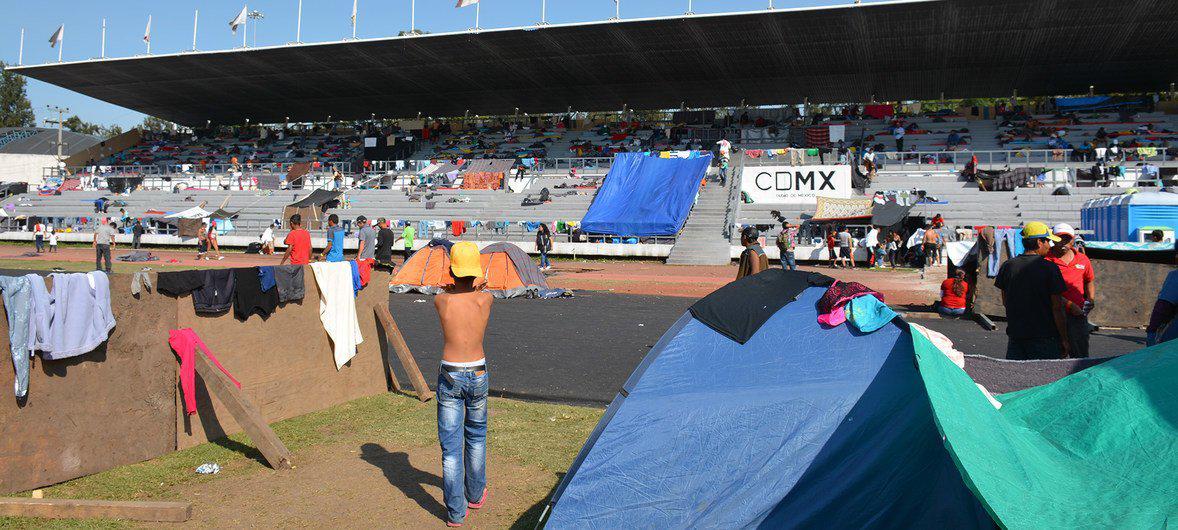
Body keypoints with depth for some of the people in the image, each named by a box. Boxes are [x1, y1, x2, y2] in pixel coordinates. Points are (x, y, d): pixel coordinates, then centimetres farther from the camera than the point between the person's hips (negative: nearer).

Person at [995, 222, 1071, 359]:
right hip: (1045, 337, -4)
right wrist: (1064, 340, -4)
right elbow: (1057, 308, -11)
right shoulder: (1049, 268, -12)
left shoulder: (1007, 266, 2)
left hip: (1015, 334, 5)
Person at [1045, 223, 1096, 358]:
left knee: (1081, 355, 7)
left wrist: (1090, 299, 11)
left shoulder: (1083, 260, 11)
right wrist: (1070, 305, -17)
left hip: (1078, 315, 4)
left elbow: (1089, 281, 29)